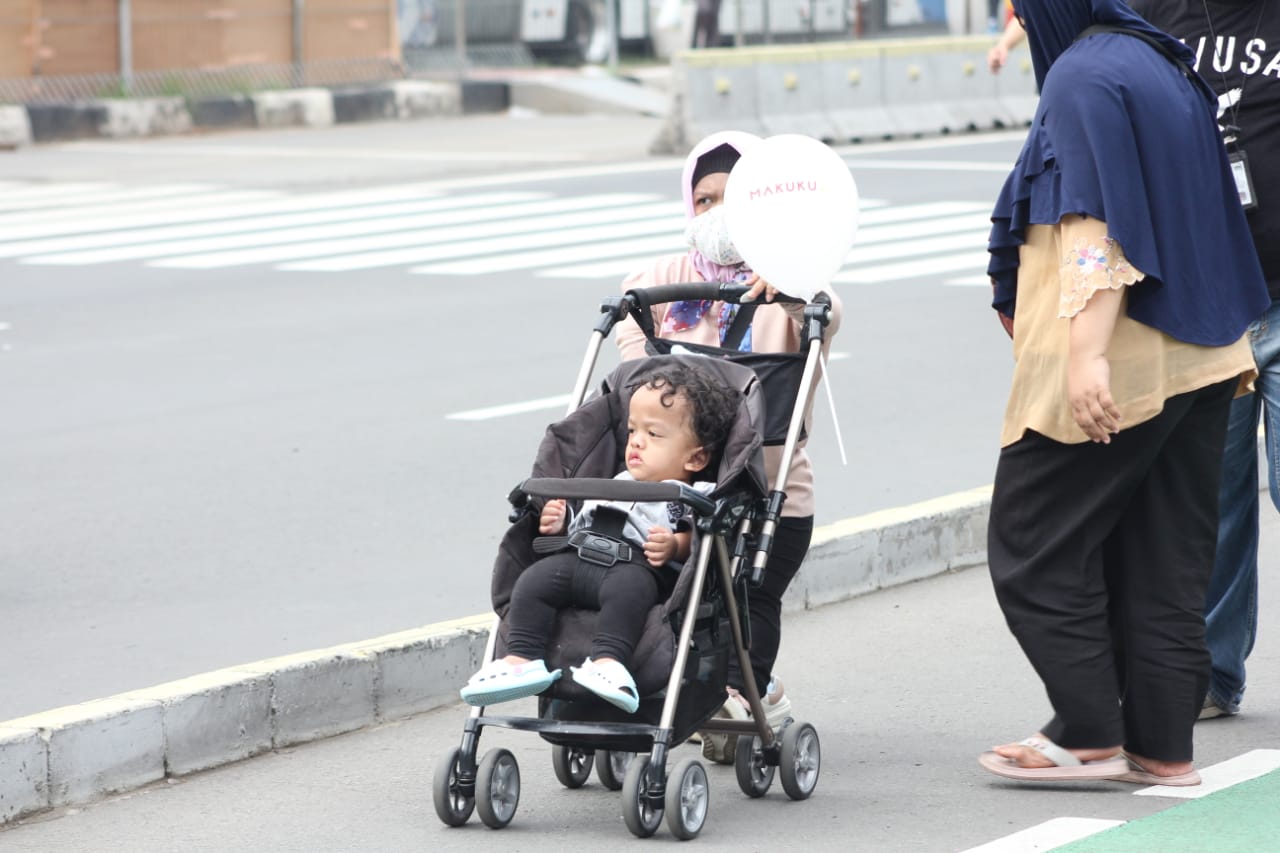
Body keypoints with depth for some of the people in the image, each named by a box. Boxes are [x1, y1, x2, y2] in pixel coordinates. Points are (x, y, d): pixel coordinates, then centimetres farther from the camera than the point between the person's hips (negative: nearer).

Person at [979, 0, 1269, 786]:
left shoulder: (1083, 78, -14)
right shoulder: (1164, 64, 15)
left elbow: (1099, 226, -22)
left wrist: (1087, 354, -27)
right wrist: (1229, 338, 24)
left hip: (1114, 365, -9)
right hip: (1198, 360, 9)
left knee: (1034, 546, 1)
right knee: (1165, 555, 10)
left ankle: (1090, 736, 1)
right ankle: (1163, 745, 10)